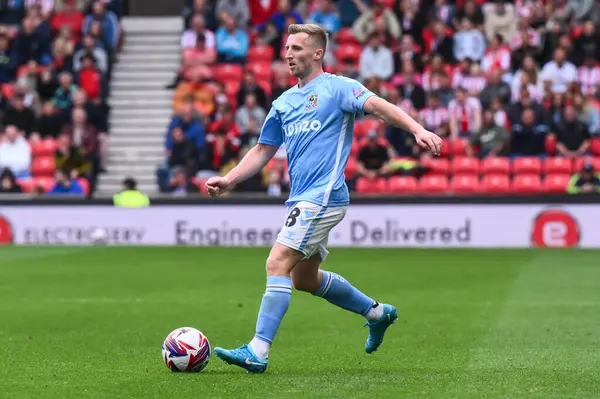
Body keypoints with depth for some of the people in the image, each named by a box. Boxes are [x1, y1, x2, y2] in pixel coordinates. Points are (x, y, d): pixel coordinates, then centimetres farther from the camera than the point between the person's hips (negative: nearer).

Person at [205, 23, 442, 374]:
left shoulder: (337, 87, -3)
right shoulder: (284, 103, 18)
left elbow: (379, 106, -17)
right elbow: (264, 150, 23)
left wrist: (418, 130, -32)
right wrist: (229, 180, 10)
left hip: (323, 196, -9)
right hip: (303, 199, 9)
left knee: (278, 264, -17)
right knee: (304, 278, 18)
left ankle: (258, 352, -18)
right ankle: (377, 312, 35)